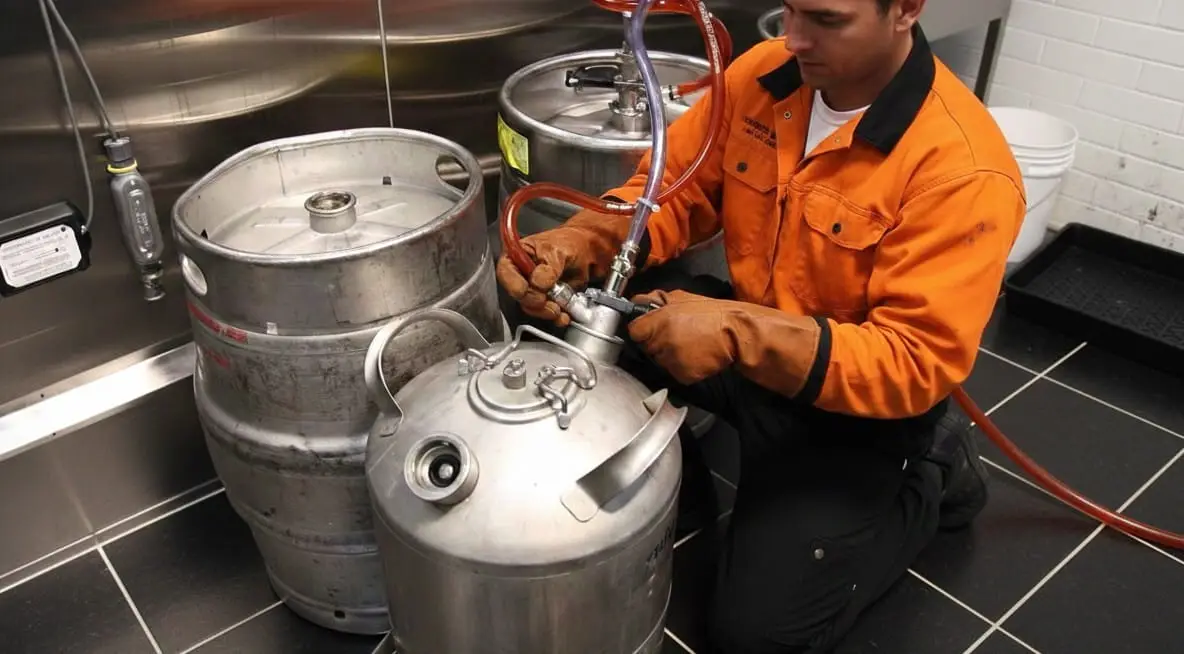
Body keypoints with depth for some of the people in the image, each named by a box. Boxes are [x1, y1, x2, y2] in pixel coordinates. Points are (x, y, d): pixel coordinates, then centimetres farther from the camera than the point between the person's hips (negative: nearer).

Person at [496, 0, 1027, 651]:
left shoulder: (962, 168, -26)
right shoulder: (762, 74, -8)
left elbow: (917, 366, -28)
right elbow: (674, 187, -2)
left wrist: (740, 333, -39)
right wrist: (581, 244, -23)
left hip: (856, 403, -5)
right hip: (747, 339, 5)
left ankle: (929, 475, 12)